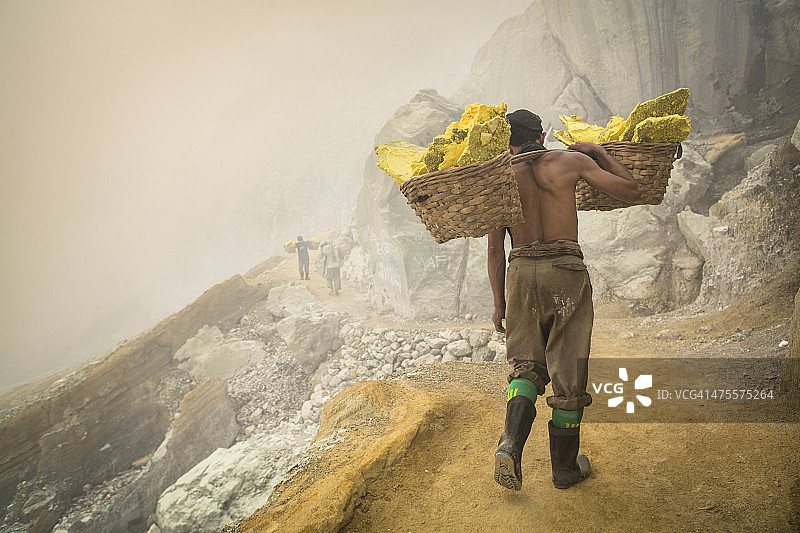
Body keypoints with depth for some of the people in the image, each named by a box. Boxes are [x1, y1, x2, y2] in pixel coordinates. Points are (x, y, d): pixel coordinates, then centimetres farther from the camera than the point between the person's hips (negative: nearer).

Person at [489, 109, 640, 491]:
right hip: (566, 270, -2)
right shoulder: (572, 161, 4)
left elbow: (495, 249, 7)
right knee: (568, 373, 8)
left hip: (521, 271, 2)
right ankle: (564, 467, 20)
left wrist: (499, 304, 13)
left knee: (527, 366, 15)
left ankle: (510, 444, -8)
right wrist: (599, 153, 17)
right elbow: (631, 192, 6)